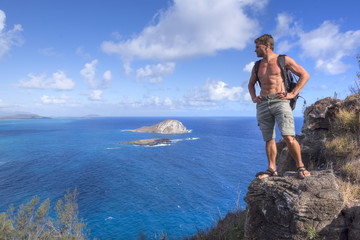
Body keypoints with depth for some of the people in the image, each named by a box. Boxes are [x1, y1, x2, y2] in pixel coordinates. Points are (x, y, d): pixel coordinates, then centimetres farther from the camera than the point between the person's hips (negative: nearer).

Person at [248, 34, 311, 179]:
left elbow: (305, 75, 6)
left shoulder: (283, 60, 5)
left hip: (279, 101, -4)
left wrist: (292, 94, -4)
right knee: (269, 139, 4)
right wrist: (253, 98, 15)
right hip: (262, 104, 4)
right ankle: (271, 169, 12)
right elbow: (251, 84, 32)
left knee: (288, 137, -16)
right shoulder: (257, 65, 19)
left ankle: (300, 166, 2)